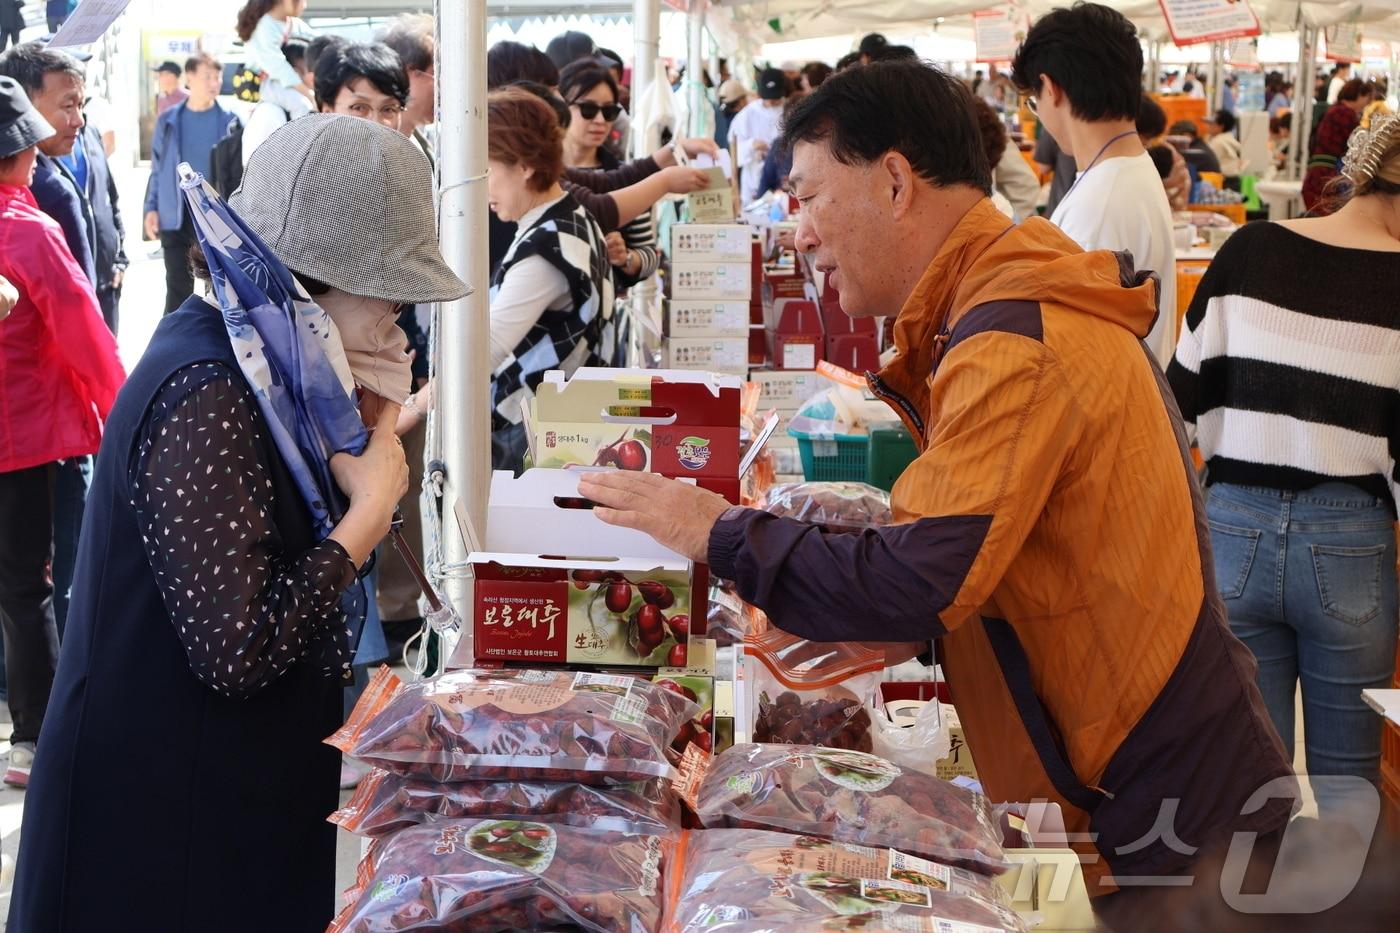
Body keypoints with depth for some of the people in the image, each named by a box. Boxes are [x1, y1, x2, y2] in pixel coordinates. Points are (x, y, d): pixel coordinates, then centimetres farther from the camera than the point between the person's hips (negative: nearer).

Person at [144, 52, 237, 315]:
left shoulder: (229, 121, 0)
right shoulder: (168, 121, 5)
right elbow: (157, 169, 10)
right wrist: (151, 208, 1)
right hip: (176, 217, 1)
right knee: (178, 288, 5)